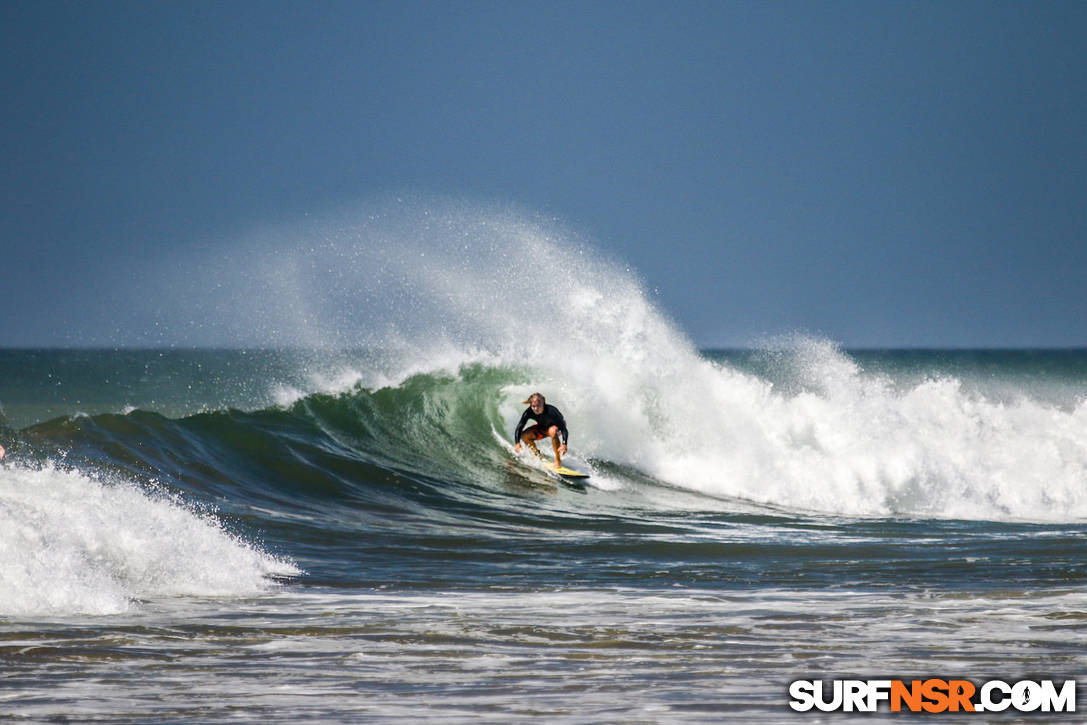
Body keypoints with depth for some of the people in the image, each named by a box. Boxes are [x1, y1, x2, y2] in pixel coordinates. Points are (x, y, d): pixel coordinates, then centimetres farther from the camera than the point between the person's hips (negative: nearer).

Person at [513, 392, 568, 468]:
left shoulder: (551, 411, -38)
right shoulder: (529, 412, -27)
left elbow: (564, 429, -42)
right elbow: (519, 428, -25)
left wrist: (564, 444, -58)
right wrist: (517, 443, -43)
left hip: (556, 425, -4)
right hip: (542, 427, 4)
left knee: (552, 431, -40)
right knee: (524, 435, -20)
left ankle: (558, 460, -28)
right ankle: (538, 455, 2)